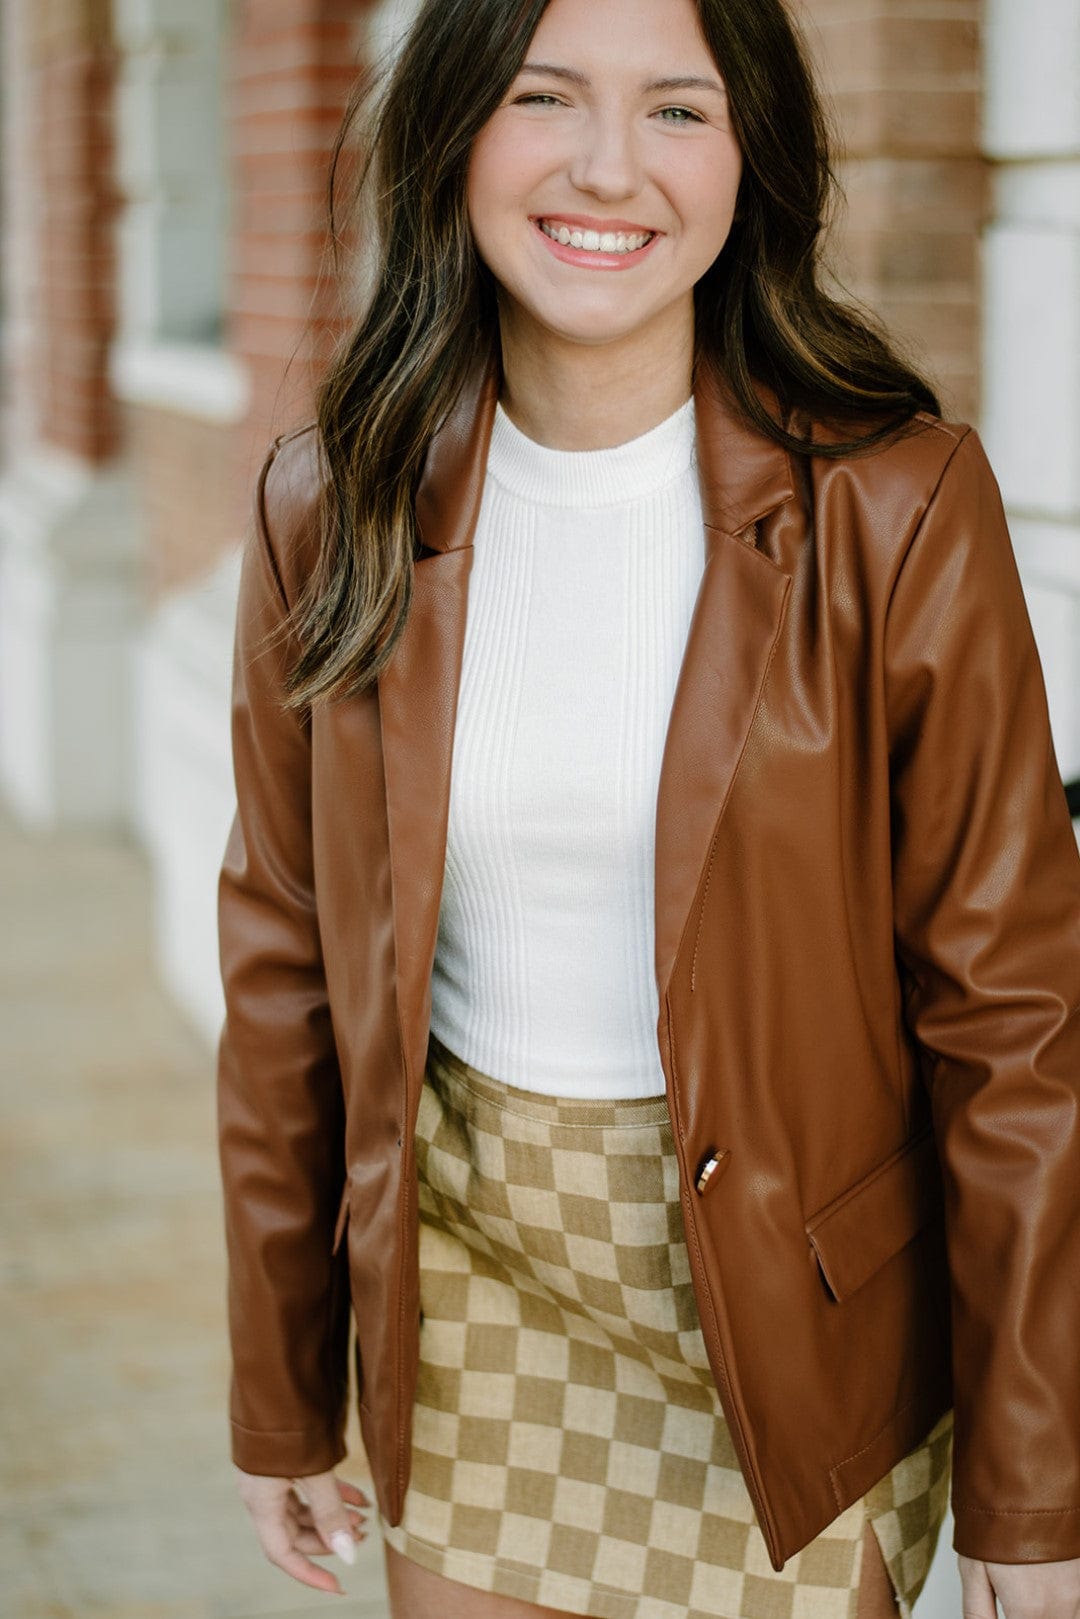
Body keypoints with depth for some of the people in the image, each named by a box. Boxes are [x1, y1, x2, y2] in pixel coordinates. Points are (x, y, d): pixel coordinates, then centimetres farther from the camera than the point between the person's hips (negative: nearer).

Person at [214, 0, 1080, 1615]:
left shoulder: (897, 503, -13)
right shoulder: (333, 511, -4)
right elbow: (282, 964, 4)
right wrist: (279, 1401, 8)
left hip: (785, 1308, -2)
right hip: (465, 1284, 3)